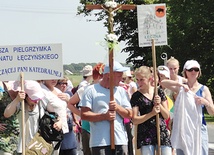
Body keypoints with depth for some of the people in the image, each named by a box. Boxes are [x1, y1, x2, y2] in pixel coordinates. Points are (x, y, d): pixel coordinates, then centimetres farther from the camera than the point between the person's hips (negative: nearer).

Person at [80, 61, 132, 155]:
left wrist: (118, 107, -9)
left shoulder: (121, 91, 14)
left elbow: (129, 114, 11)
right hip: (99, 142, -4)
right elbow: (84, 115, -7)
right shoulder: (91, 90, 1)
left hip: (120, 140, 4)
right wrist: (104, 116, -17)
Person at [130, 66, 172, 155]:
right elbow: (134, 120, -6)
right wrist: (152, 113, -16)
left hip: (162, 132, 2)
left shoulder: (159, 92, 7)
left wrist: (159, 104, -10)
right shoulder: (136, 96, -1)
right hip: (145, 134, -2)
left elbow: (167, 116, 8)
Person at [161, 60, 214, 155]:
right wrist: (180, 84, -21)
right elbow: (163, 82, -9)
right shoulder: (180, 88, 5)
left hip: (198, 128, -1)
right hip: (183, 128, 1)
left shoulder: (204, 89, 4)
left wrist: (206, 102, -18)